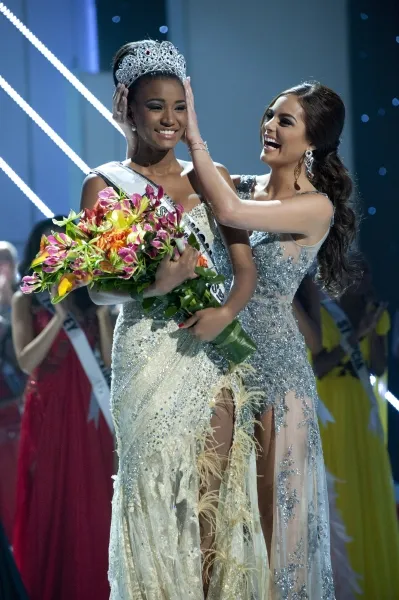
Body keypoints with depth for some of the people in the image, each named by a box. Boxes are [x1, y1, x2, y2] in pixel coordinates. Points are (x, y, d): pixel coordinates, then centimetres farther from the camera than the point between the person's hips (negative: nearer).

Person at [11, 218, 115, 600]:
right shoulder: (25, 301, 0)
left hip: (86, 410, 2)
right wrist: (59, 317, -18)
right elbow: (26, 362, -12)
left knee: (91, 500, 4)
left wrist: (101, 313, -12)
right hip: (47, 411, -2)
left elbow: (110, 359, 0)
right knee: (48, 500, 2)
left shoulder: (86, 297, 7)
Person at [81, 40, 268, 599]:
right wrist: (152, 286, -23)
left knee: (217, 492, 3)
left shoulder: (213, 177, 10)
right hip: (149, 359, -3)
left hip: (215, 357, 3)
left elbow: (246, 268, 6)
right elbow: (97, 287, -4)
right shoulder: (105, 185, 1)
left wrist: (225, 312, -15)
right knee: (158, 493, -2)